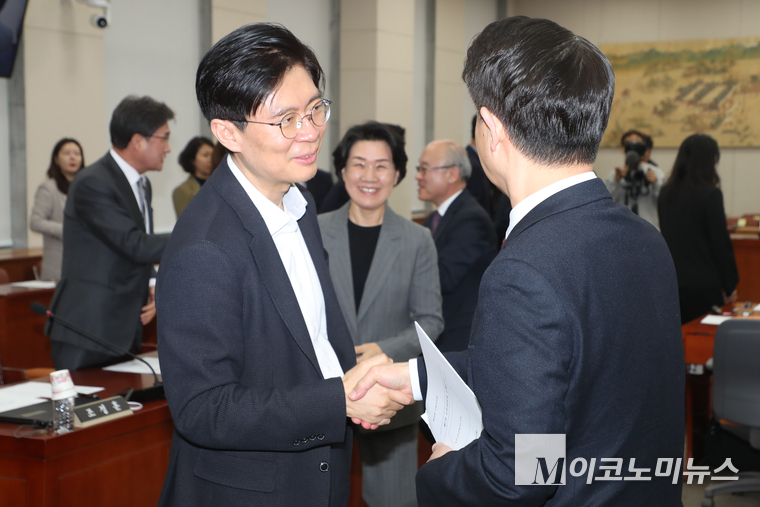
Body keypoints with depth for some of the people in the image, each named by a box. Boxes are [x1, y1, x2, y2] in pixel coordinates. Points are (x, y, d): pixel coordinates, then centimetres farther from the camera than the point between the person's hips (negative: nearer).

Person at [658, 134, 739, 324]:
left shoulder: (666, 194, 6)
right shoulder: (710, 194, -13)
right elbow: (721, 242, -10)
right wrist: (730, 286, -2)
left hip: (672, 283, 6)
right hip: (703, 286, -6)